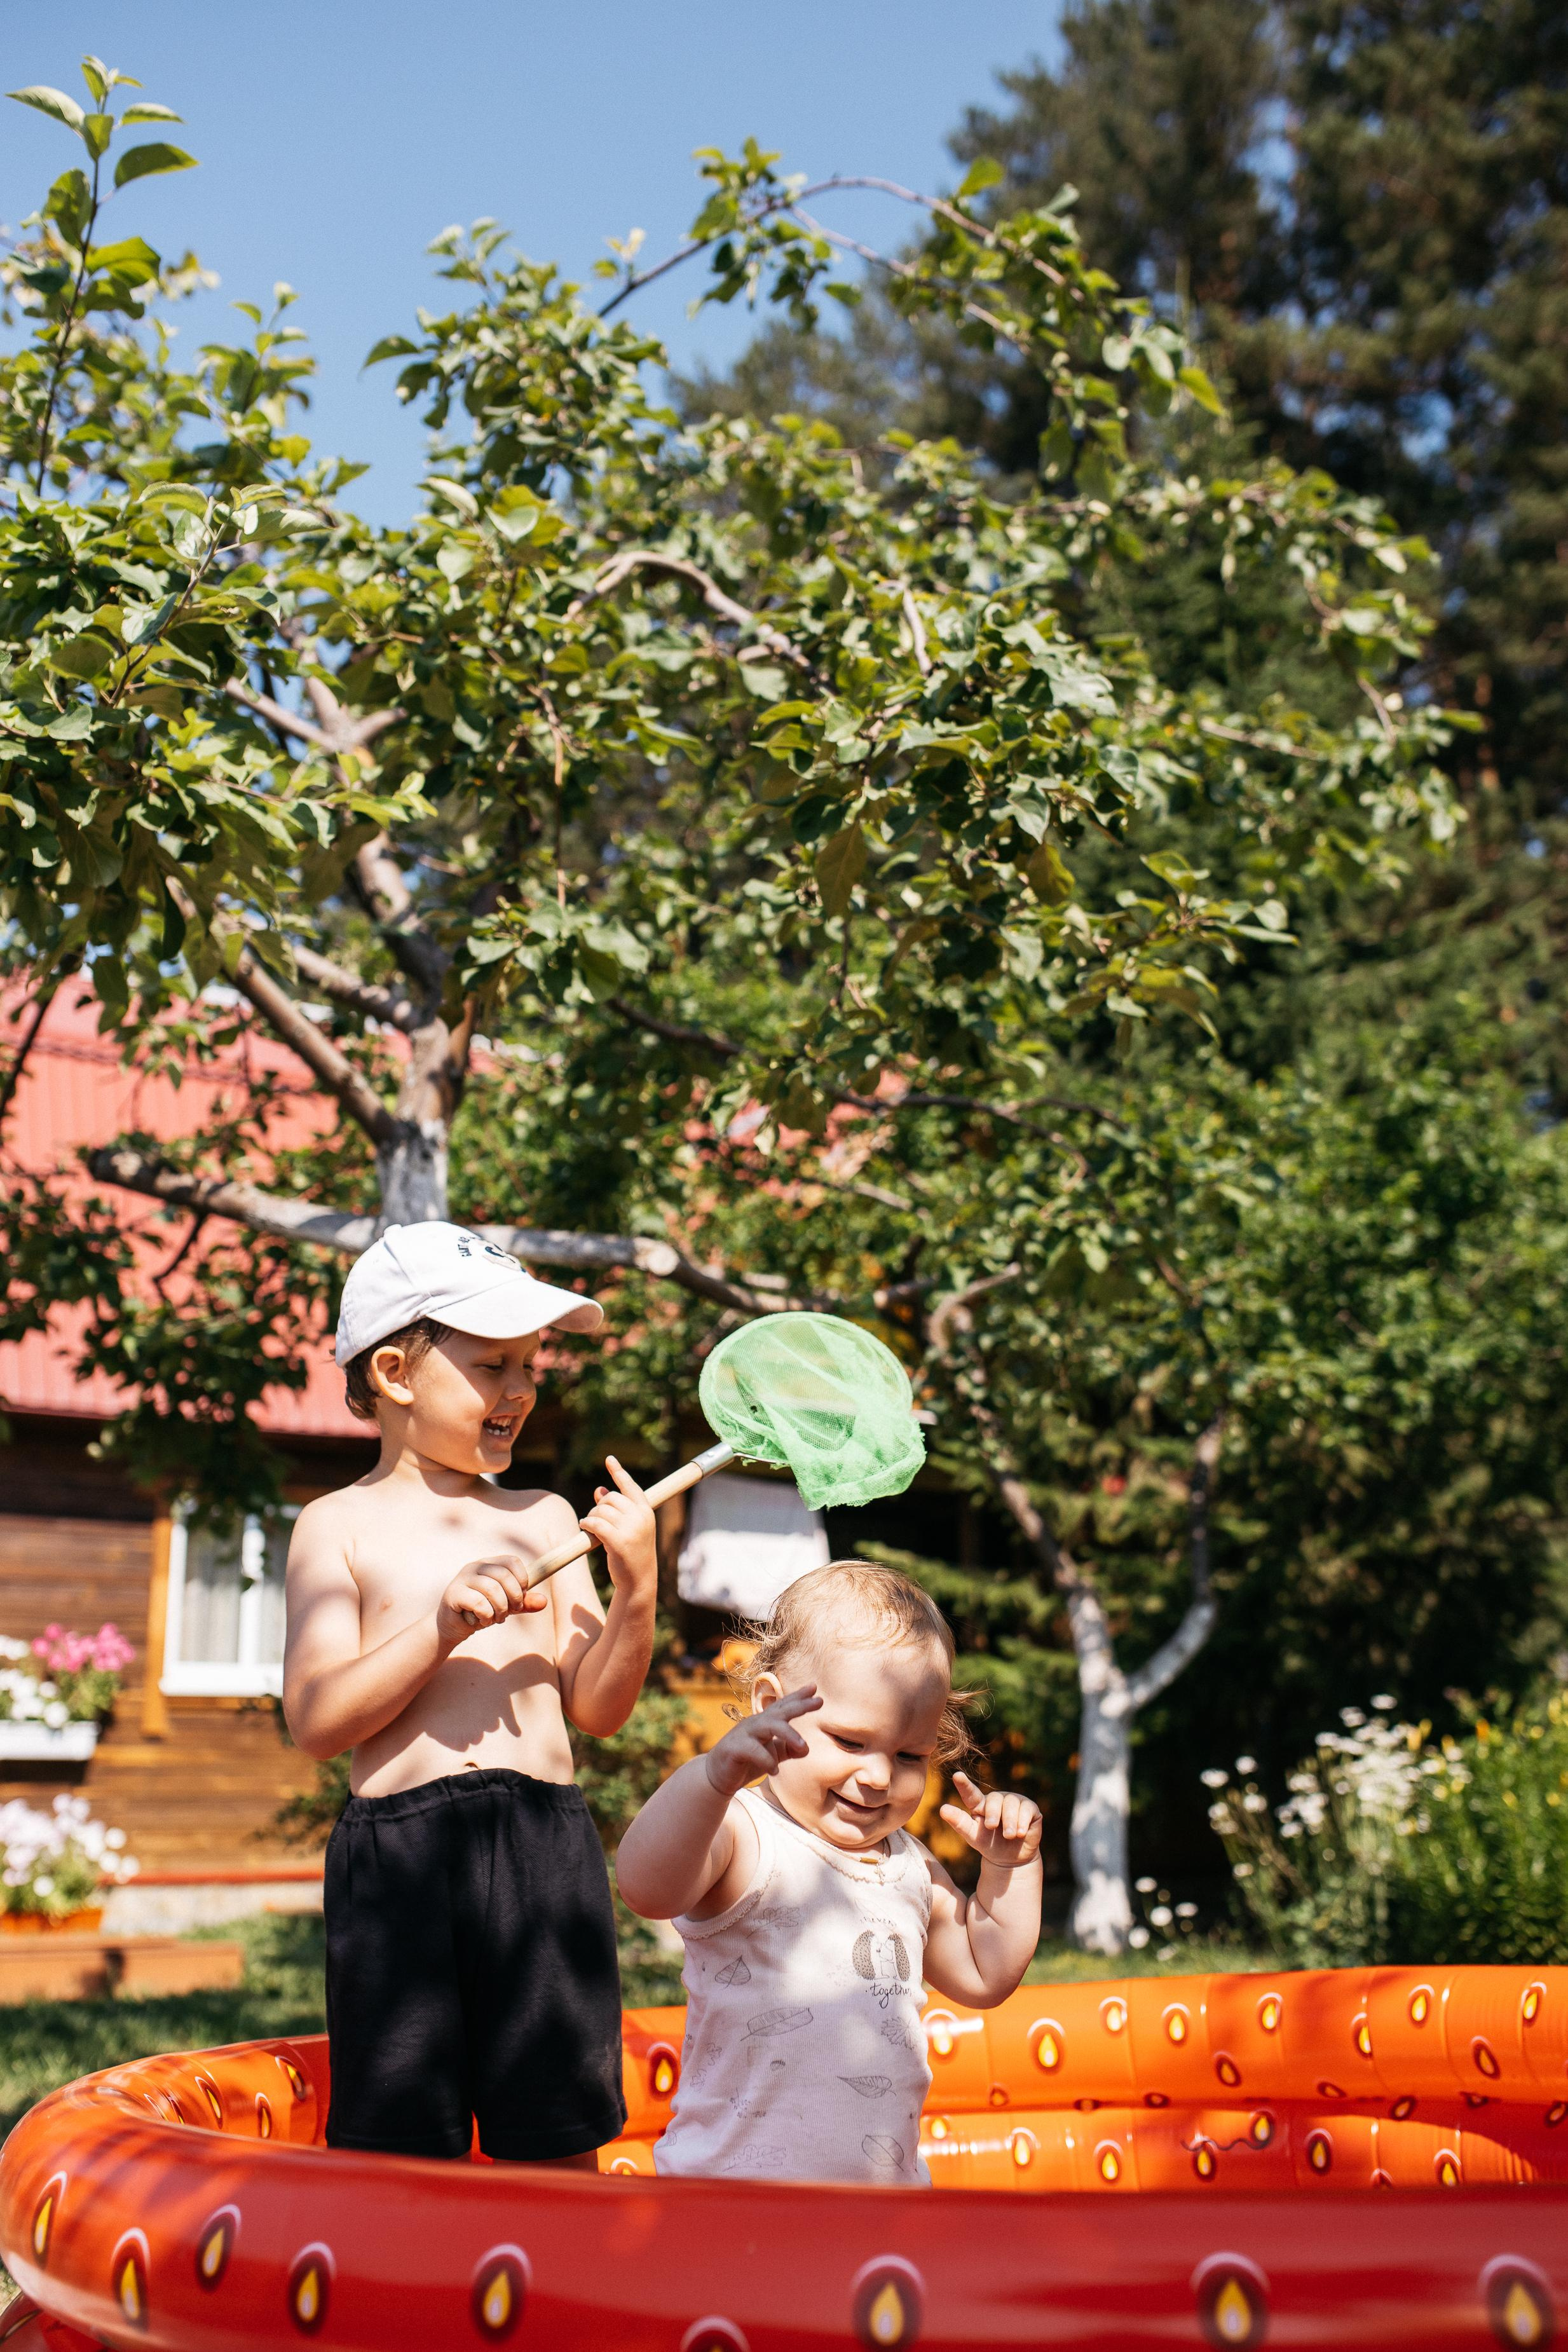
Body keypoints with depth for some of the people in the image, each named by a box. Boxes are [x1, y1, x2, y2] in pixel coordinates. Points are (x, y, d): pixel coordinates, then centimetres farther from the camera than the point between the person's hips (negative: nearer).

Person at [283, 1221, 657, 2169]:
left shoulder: (544, 1519, 13)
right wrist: (442, 1627, -16)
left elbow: (597, 1707, 10)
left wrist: (636, 1590, -6)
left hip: (546, 1839, 3)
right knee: (406, 2144, 2)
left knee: (557, 2141, 6)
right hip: (399, 1845, -2)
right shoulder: (340, 1527, 5)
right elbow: (317, 1720, -5)